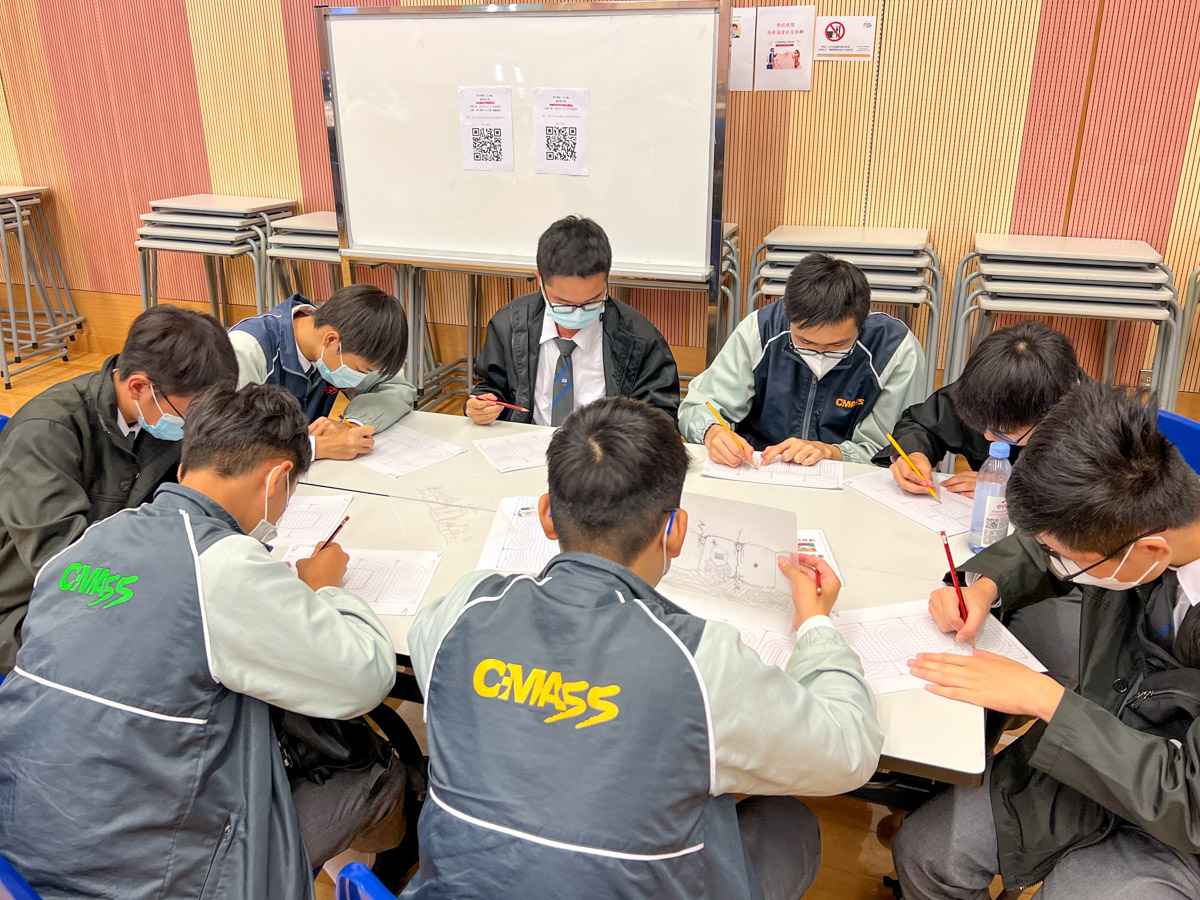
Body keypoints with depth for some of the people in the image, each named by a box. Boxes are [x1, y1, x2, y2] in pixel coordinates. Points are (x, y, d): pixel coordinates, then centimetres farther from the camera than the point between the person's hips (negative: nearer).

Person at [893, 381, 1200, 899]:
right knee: (922, 852, -6)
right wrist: (985, 586, -10)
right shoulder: (1132, 516, -15)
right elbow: (1041, 549, 10)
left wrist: (1046, 699, -25)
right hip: (1094, 760, 5)